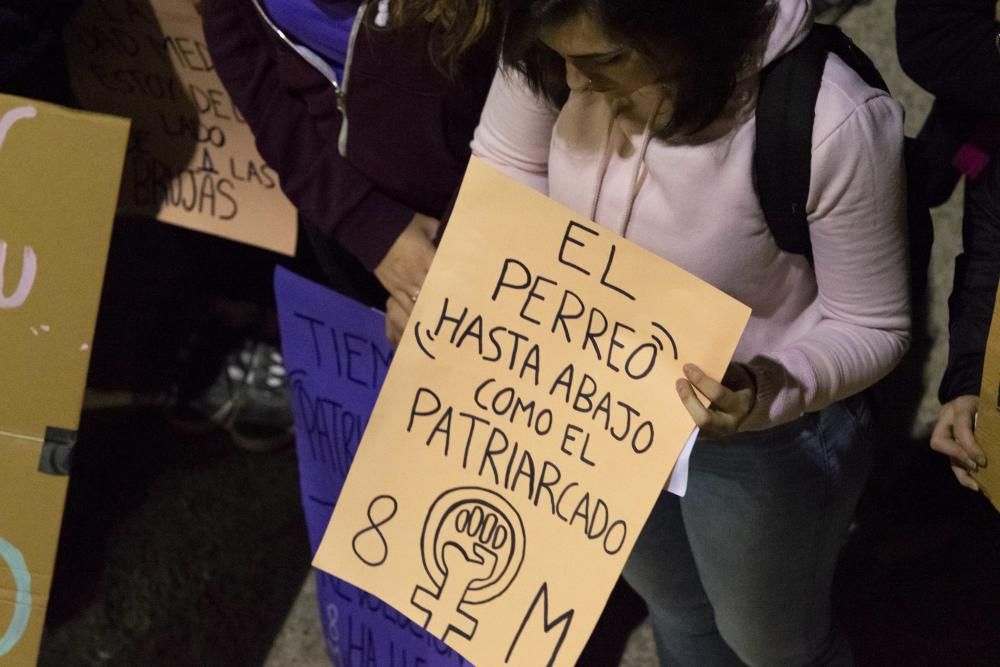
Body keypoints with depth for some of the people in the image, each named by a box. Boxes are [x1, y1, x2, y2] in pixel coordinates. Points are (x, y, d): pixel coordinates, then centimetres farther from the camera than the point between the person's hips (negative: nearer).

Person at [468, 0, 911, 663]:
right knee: (675, 607, 33)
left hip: (762, 439, -4)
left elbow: (871, 327, -21)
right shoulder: (561, 53, -24)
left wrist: (775, 393, -41)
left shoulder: (834, 126, -36)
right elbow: (504, 170, -2)